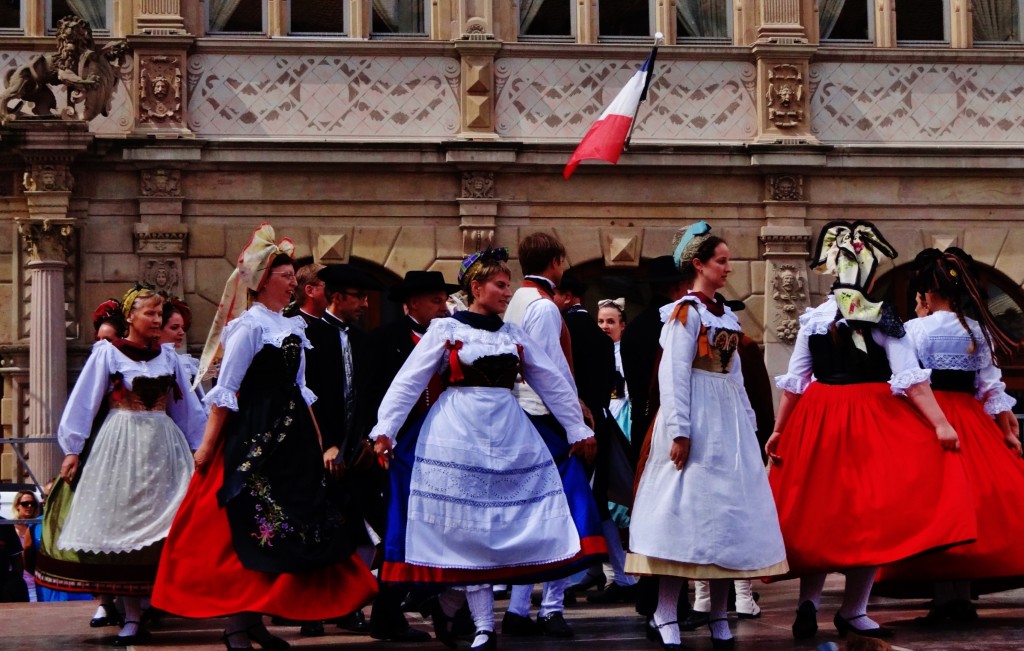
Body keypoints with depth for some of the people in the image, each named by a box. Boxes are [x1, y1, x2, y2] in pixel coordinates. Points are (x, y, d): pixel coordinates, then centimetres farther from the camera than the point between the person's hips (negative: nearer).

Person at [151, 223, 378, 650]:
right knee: (247, 530, -7)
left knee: (287, 527, 8)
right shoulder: (250, 326, -10)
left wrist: (315, 438, 16)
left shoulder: (294, 326, 14)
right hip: (253, 438, -8)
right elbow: (225, 389, -12)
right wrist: (208, 443, -15)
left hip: (290, 438, 8)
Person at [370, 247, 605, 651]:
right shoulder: (445, 330, 1)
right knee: (471, 524, -5)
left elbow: (553, 383, 16)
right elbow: (409, 381, -3)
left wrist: (577, 429, 15)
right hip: (459, 432, -5)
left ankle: (450, 602, 12)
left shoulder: (513, 335, 13)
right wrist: (385, 430, -11)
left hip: (509, 432, 5)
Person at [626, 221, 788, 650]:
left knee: (728, 511, 6)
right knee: (685, 512, -9)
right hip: (696, 420, -8)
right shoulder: (685, 312, -7)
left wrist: (747, 423, 17)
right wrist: (679, 430, -20)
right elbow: (673, 374, -14)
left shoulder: (726, 314, 17)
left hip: (728, 421, 8)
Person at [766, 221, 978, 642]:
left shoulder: (812, 319, 1)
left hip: (819, 420, 3)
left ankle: (809, 601, 2)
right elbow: (910, 379, -13)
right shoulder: (883, 319, -8)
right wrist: (940, 425, -12)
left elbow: (793, 383, 3)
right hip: (873, 421, -3)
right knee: (868, 512, 4)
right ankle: (853, 612, 7)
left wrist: (779, 431, 11)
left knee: (818, 512, 13)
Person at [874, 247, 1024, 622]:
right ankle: (964, 599, 8)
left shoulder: (916, 329, -7)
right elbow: (991, 385, 6)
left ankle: (946, 599, -5)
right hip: (970, 419, 4)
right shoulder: (978, 330, 5)